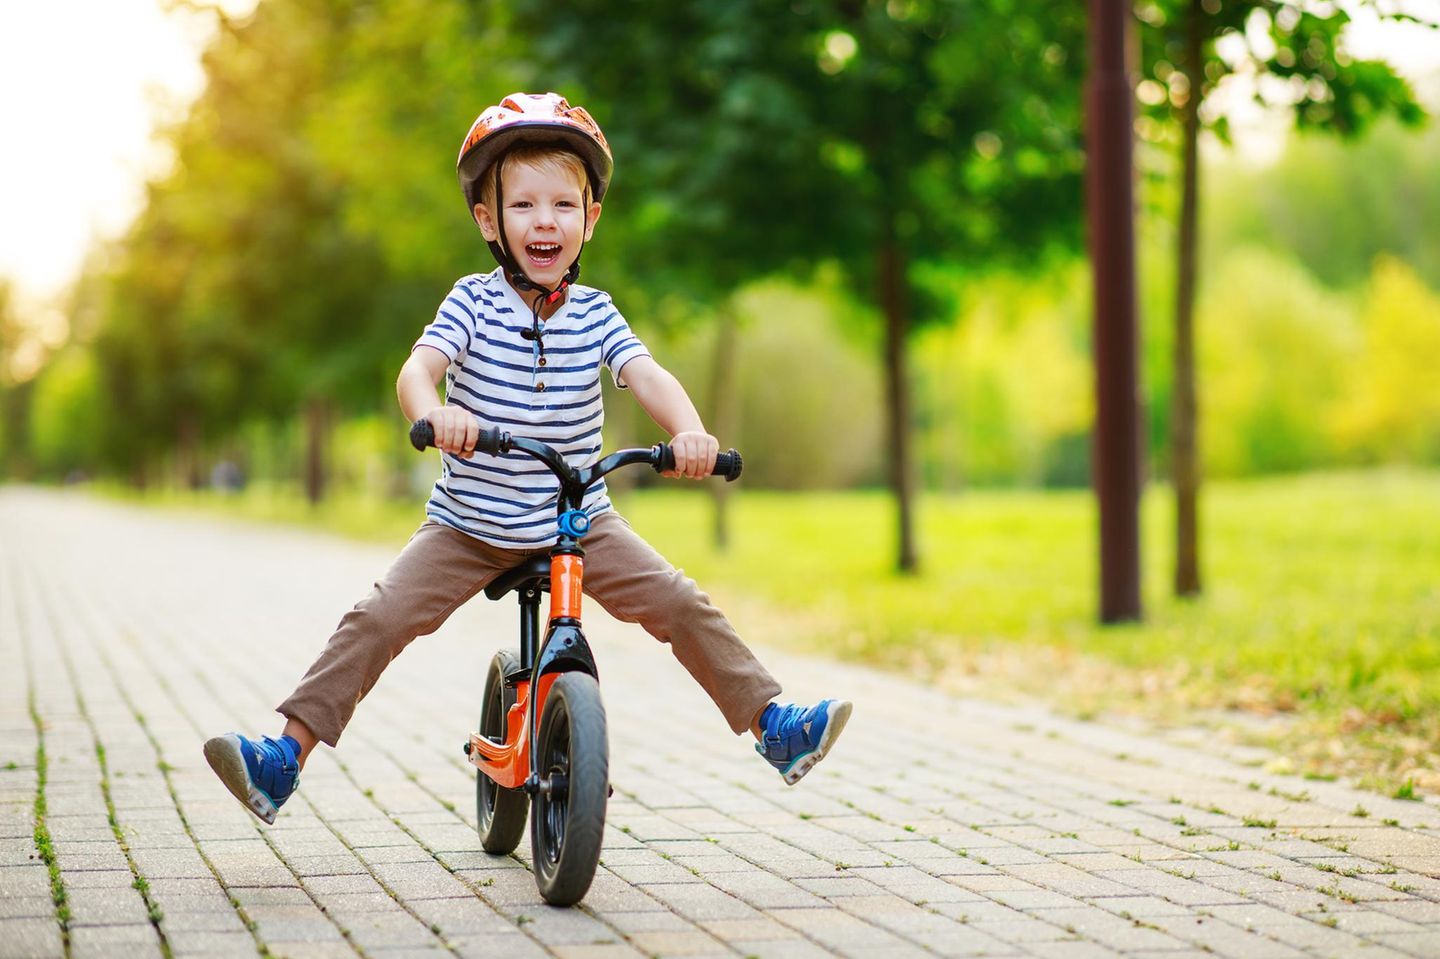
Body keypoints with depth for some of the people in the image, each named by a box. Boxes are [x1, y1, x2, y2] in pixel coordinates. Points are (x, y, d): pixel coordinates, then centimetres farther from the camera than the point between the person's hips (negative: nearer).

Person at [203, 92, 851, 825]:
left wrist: (689, 431, -39)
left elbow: (649, 378, -16)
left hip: (579, 521, 2)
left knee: (679, 603, -9)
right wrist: (433, 412, -49)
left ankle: (771, 723, 3)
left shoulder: (595, 315, -2)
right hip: (468, 525, -1)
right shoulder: (473, 302, -9)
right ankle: (287, 753, -11)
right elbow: (417, 368, -24)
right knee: (378, 619, -15)